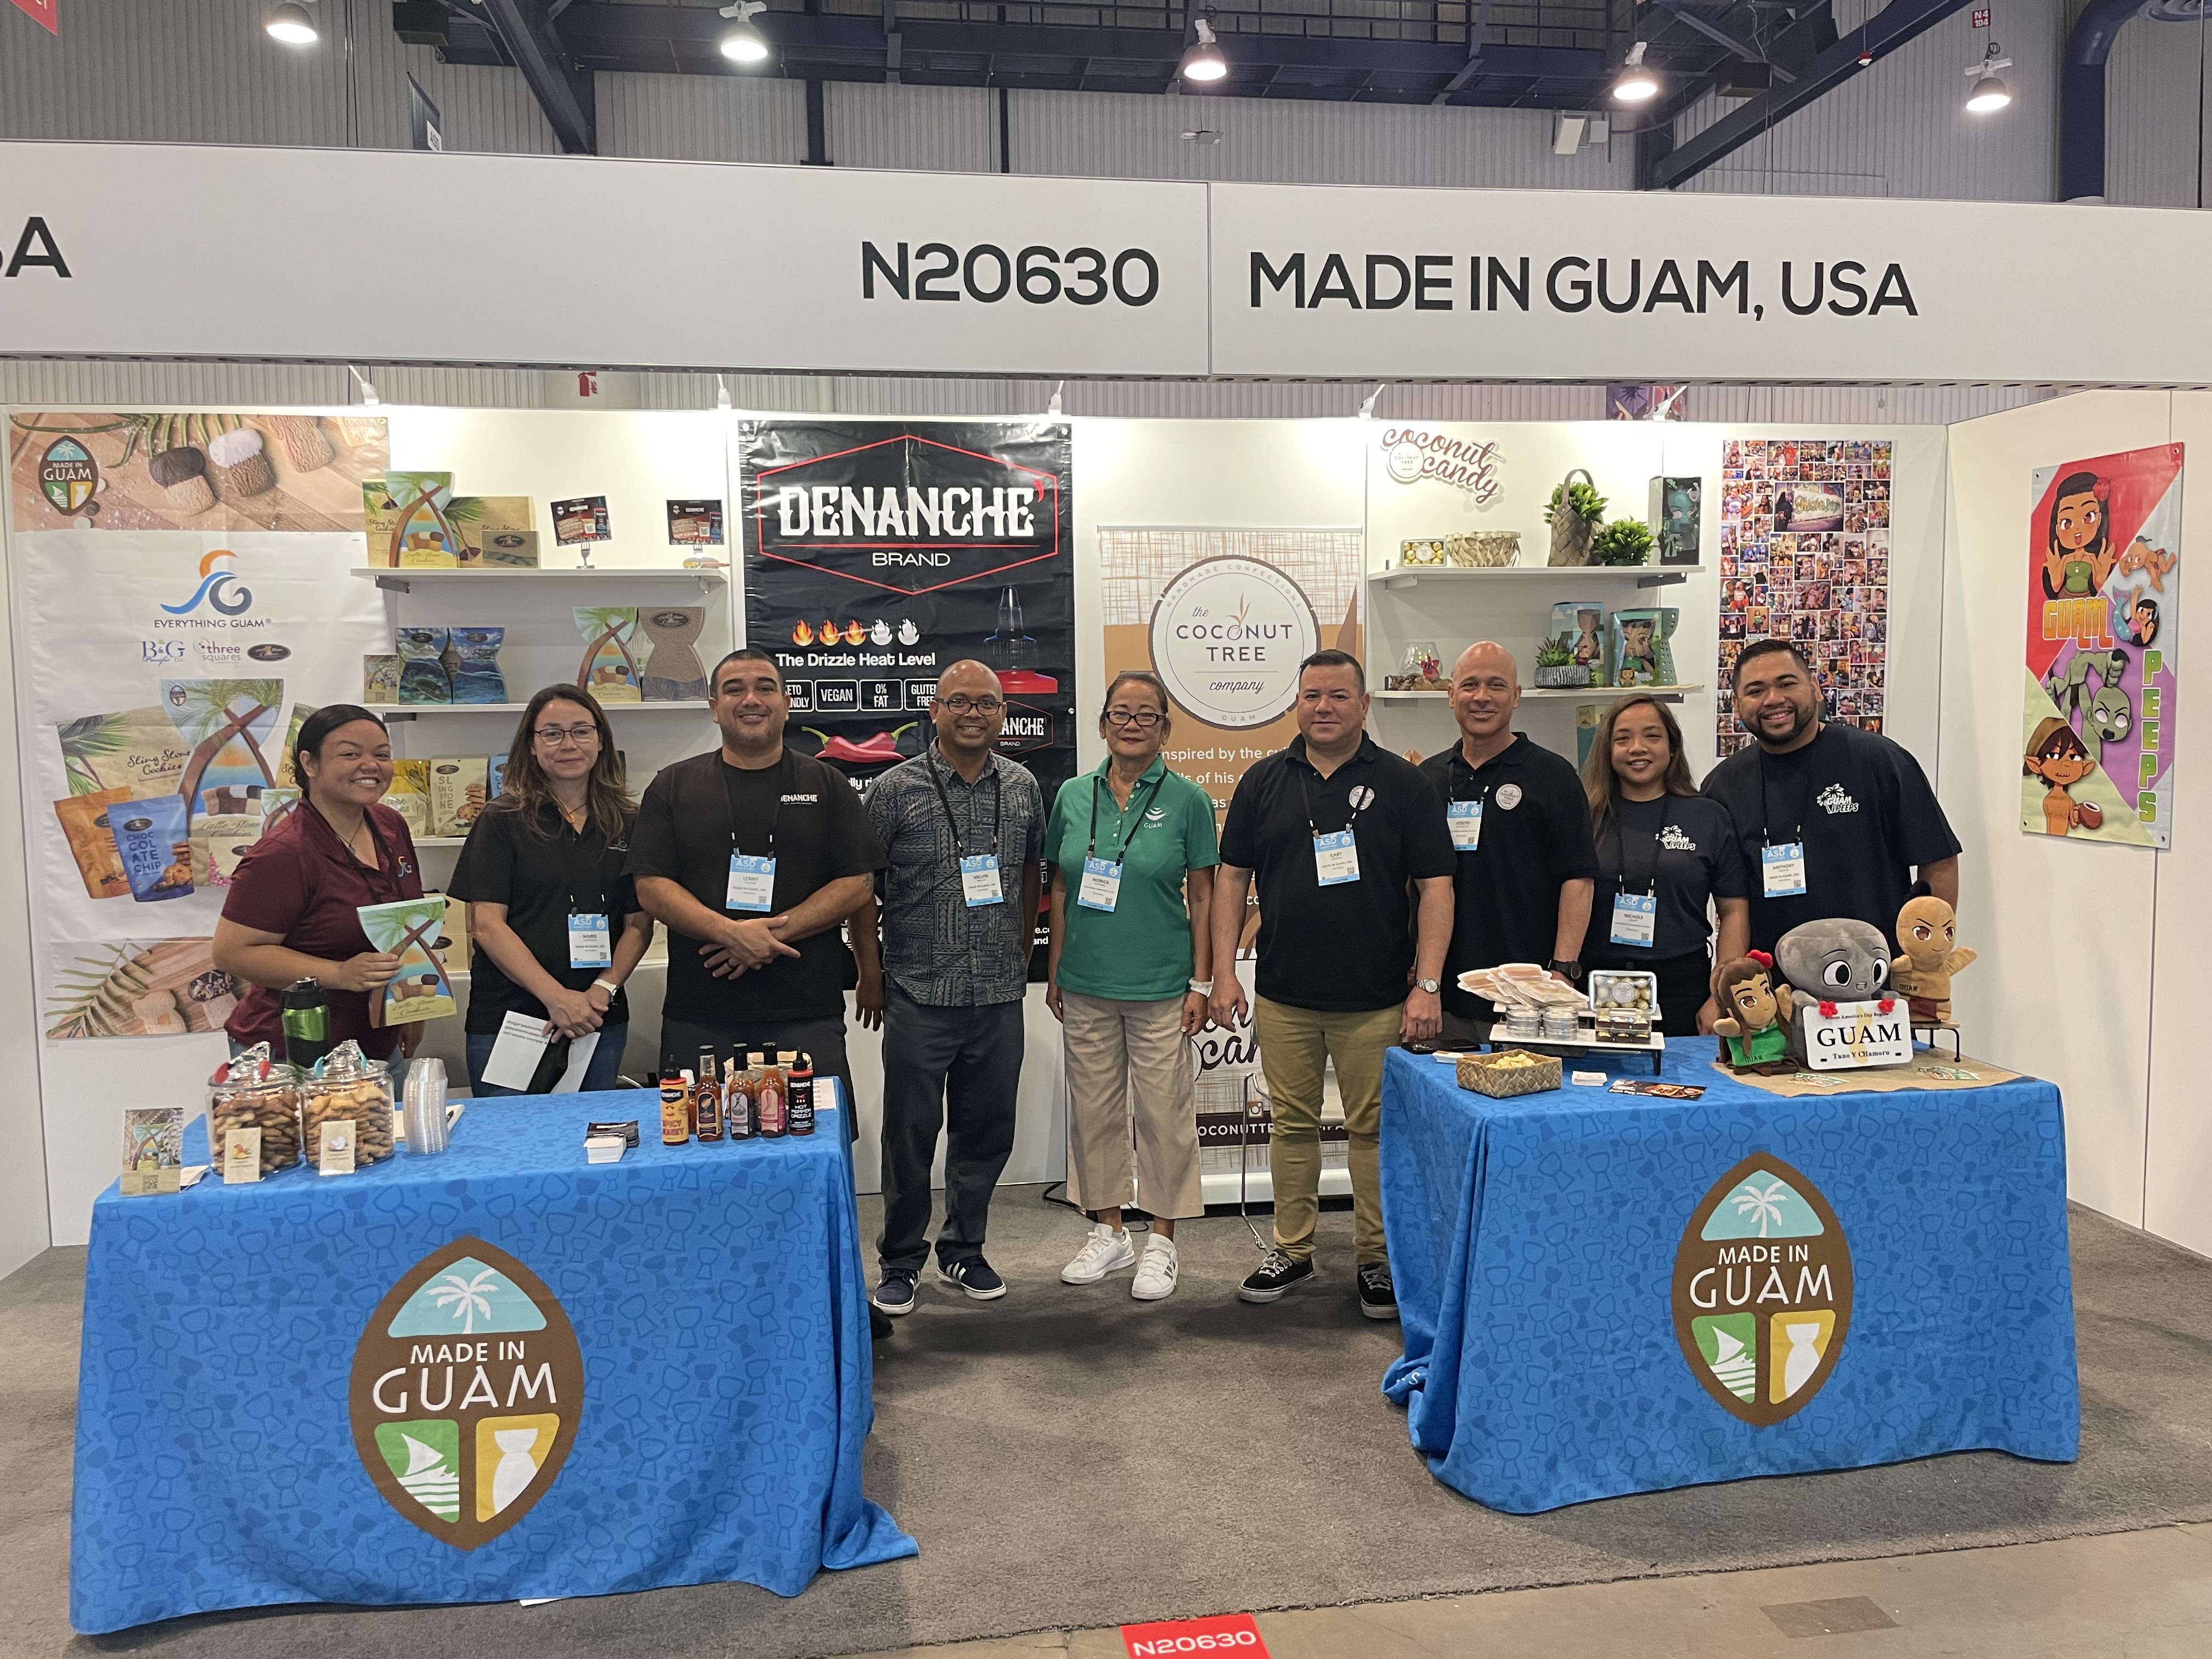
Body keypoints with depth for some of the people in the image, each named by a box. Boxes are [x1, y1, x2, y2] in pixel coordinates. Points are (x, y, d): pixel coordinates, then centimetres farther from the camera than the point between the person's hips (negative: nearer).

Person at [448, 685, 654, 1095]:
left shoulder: (627, 823, 7)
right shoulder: (502, 821, -1)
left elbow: (640, 923, 6)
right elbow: (486, 924, -8)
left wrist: (603, 989, -10)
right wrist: (556, 997, -16)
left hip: (601, 1023, 3)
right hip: (507, 1020, -3)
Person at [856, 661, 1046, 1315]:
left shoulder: (1023, 787, 5)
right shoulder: (897, 789, -5)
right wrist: (871, 973, 0)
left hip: (999, 996, 3)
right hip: (919, 995, -3)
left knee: (987, 1131, 12)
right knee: (910, 1132, 5)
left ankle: (963, 1249, 30)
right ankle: (900, 1262, 22)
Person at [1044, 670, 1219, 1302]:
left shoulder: (1186, 800, -3)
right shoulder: (1073, 796, 5)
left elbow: (1202, 896, -1)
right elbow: (1060, 889, 10)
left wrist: (1202, 982, -5)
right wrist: (1054, 971, 8)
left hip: (1160, 988, -3)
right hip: (1086, 987, 3)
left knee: (1164, 1112, 3)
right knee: (1094, 1108, 11)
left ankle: (1162, 1241, 18)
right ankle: (1107, 1231, 27)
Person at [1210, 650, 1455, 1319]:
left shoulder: (1403, 784, -2)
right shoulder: (1264, 782, 6)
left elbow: (1435, 886, -4)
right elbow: (1232, 877, 8)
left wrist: (1427, 986, -11)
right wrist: (1223, 971, 1)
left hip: (1376, 999, -2)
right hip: (1284, 995, 2)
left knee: (1374, 1128, 5)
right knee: (1292, 1124, 11)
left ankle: (1376, 1258, 20)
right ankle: (1292, 1249, 25)